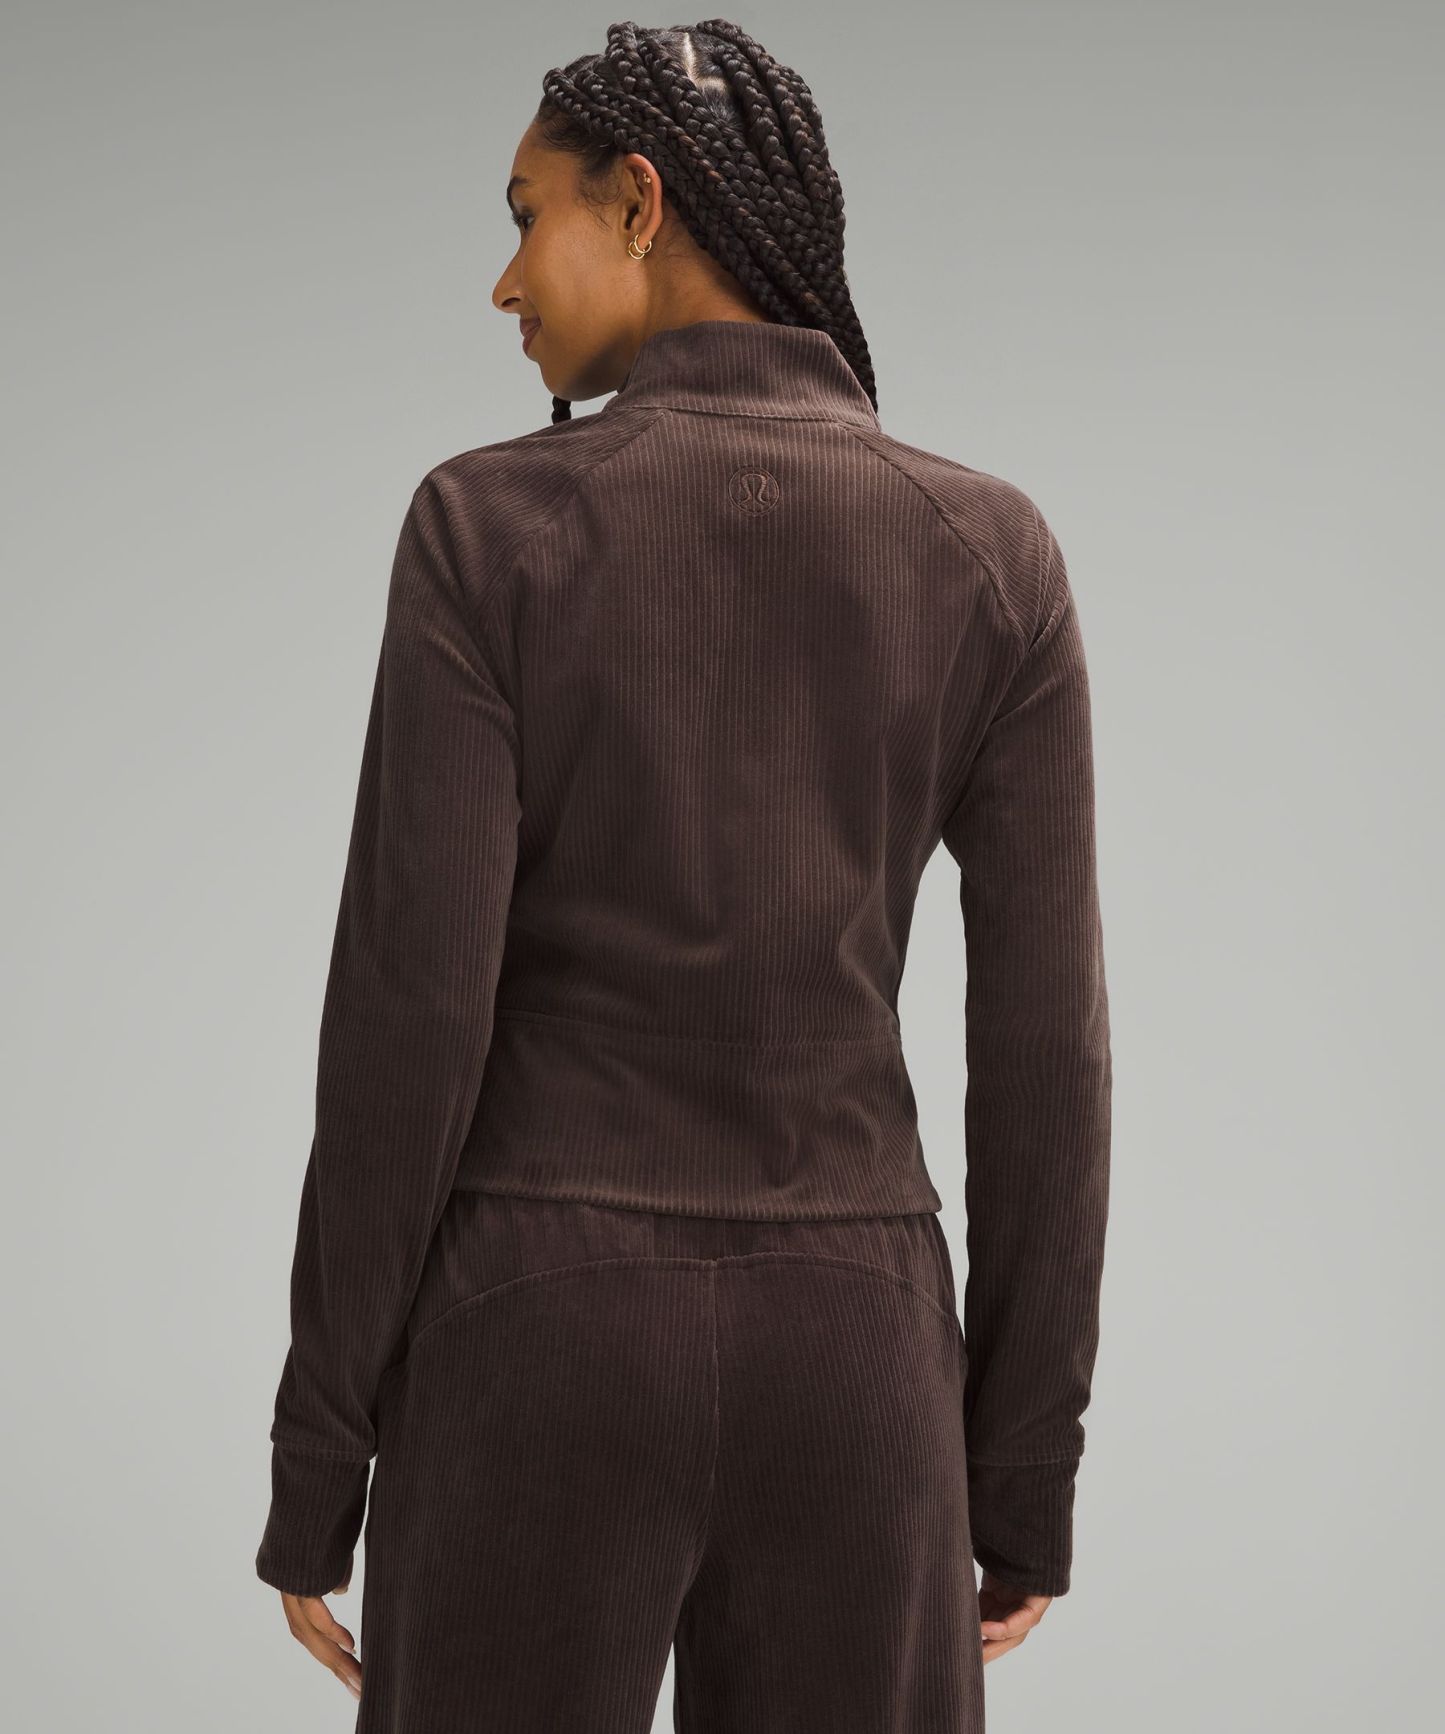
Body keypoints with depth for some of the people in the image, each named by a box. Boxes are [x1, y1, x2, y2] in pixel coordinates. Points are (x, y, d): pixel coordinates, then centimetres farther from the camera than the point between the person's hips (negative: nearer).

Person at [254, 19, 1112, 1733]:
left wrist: (314, 1464, -1)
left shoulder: (489, 529, -8)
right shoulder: (993, 556, 0)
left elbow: (406, 1012, -11)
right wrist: (1028, 1478, 9)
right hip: (840, 1360, 3)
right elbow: (1044, 1042, -1)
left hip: (542, 1356, -2)